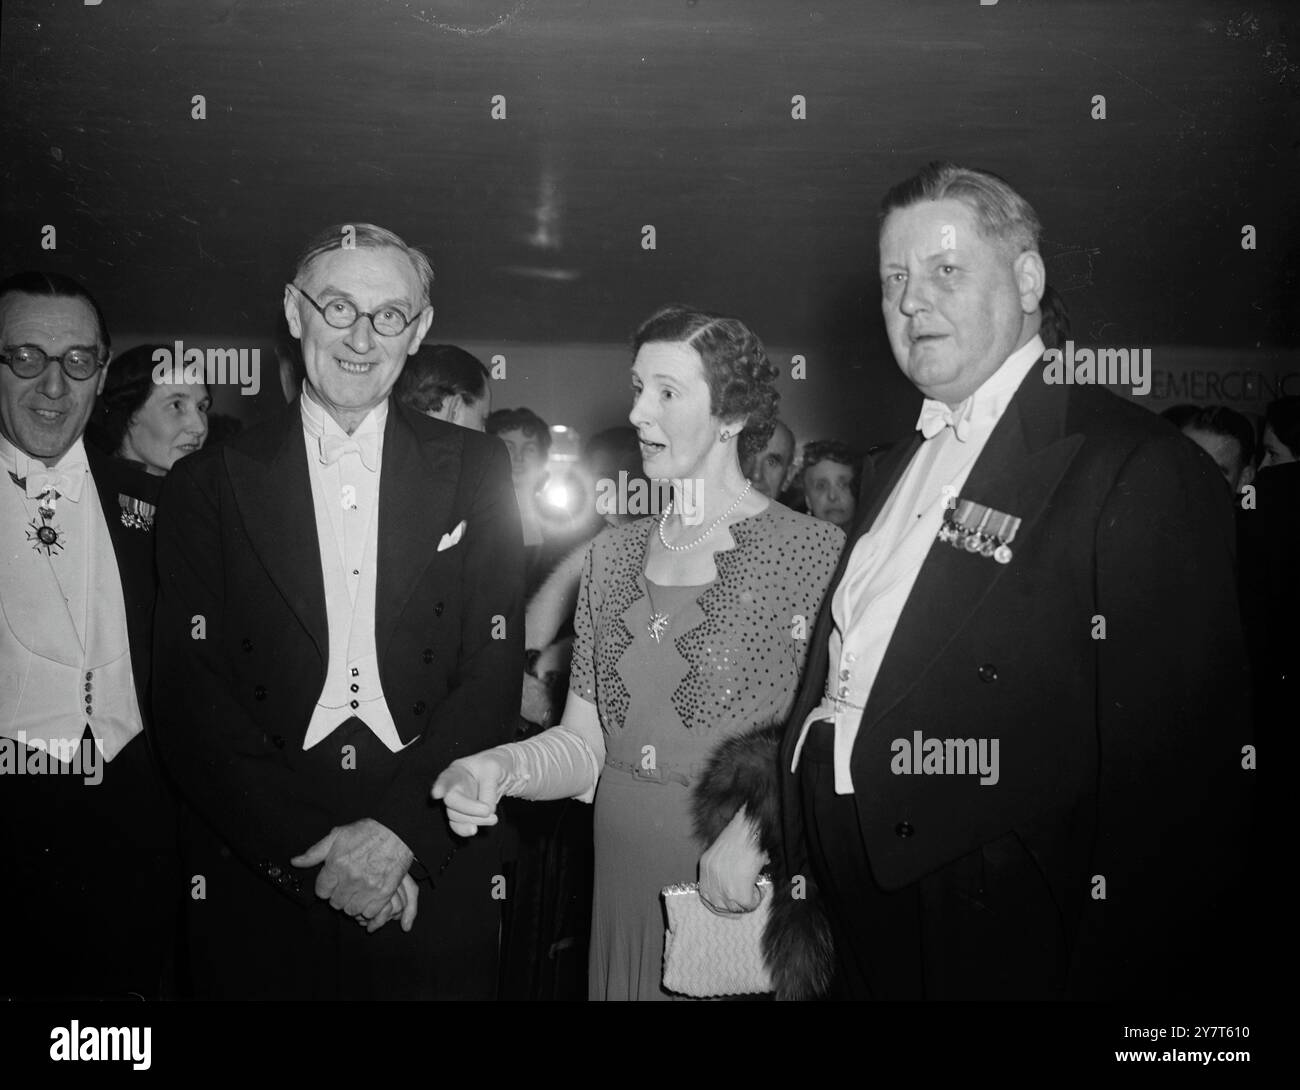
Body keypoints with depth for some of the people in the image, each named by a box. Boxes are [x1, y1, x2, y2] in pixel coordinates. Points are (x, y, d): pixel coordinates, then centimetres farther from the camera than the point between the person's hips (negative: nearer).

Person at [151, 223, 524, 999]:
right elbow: (190, 702, -3)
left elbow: (495, 674, -3)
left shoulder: (475, 471, 2)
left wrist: (399, 833, -13)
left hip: (436, 882, 0)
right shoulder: (208, 485, 1)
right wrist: (313, 849, -12)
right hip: (262, 884, 0)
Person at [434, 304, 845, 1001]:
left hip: (749, 910, -4)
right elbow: (585, 743, 5)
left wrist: (758, 828, -26)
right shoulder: (612, 554, 5)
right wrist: (503, 768, -13)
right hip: (624, 885, 4)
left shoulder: (817, 552, -10)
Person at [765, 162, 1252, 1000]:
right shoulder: (903, 466, 11)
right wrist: (799, 911, 9)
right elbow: (845, 689, 11)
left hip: (1000, 953, -6)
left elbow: (1175, 780, -17)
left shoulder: (1141, 471, -14)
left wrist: (1100, 981, -16)